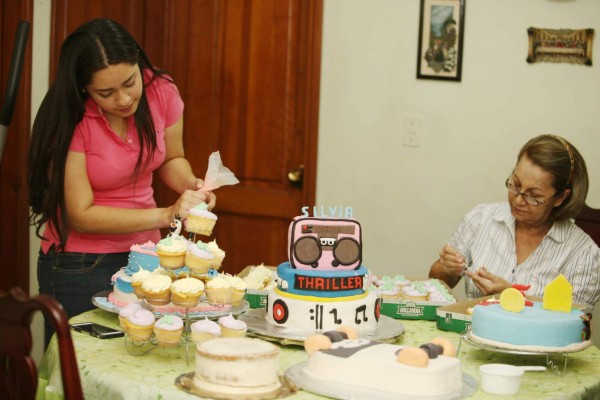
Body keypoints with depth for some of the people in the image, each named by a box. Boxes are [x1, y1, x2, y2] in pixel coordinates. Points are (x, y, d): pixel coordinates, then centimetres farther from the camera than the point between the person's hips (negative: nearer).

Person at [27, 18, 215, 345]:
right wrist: (166, 215, -24)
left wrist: (191, 185, -13)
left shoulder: (161, 91, -9)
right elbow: (82, 214, -19)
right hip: (79, 267, -4)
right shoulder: (69, 122, -20)